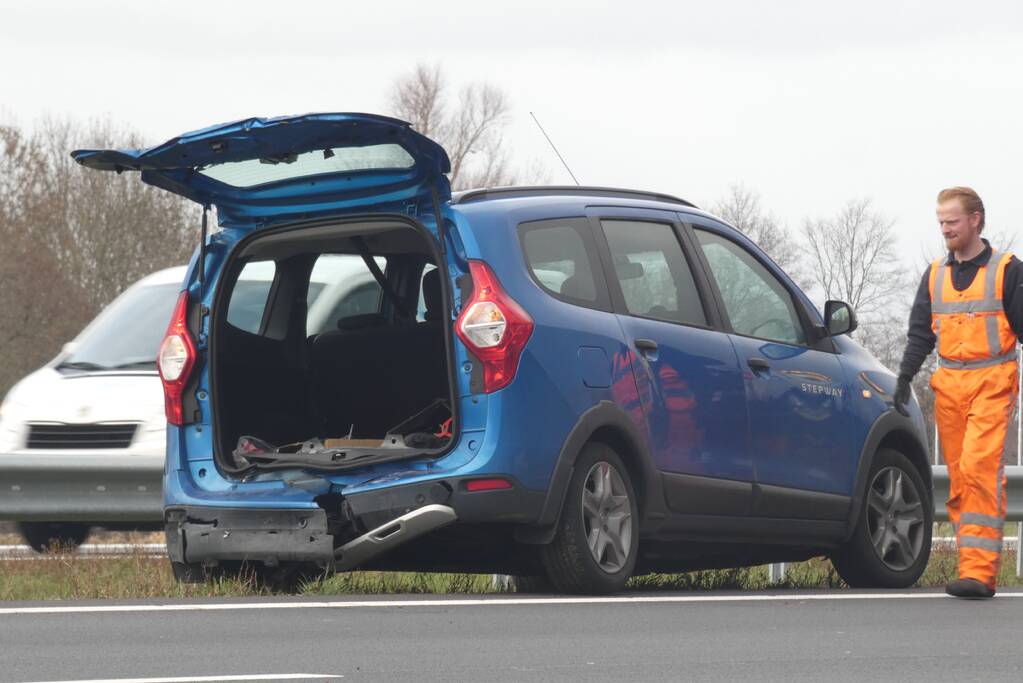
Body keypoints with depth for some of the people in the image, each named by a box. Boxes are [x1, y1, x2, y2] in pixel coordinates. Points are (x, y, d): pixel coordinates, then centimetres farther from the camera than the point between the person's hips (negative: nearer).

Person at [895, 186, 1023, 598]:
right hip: (948, 385, 6)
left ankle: (980, 571, -22)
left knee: (979, 469, -18)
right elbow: (920, 332, 17)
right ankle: (974, 562, 9)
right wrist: (904, 378, 6)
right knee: (958, 478, 3)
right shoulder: (935, 275, 16)